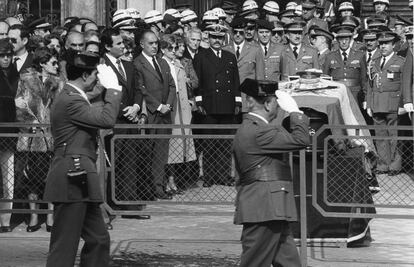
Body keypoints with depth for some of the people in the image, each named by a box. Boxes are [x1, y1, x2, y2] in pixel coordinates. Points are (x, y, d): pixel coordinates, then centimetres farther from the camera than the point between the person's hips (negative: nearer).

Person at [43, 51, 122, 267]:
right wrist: (113, 89, -14)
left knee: (98, 239, 13)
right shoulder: (70, 101, -16)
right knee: (64, 246, -7)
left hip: (78, 181, 11)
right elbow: (107, 119, -22)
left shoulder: (72, 98, 18)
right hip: (71, 181, -11)